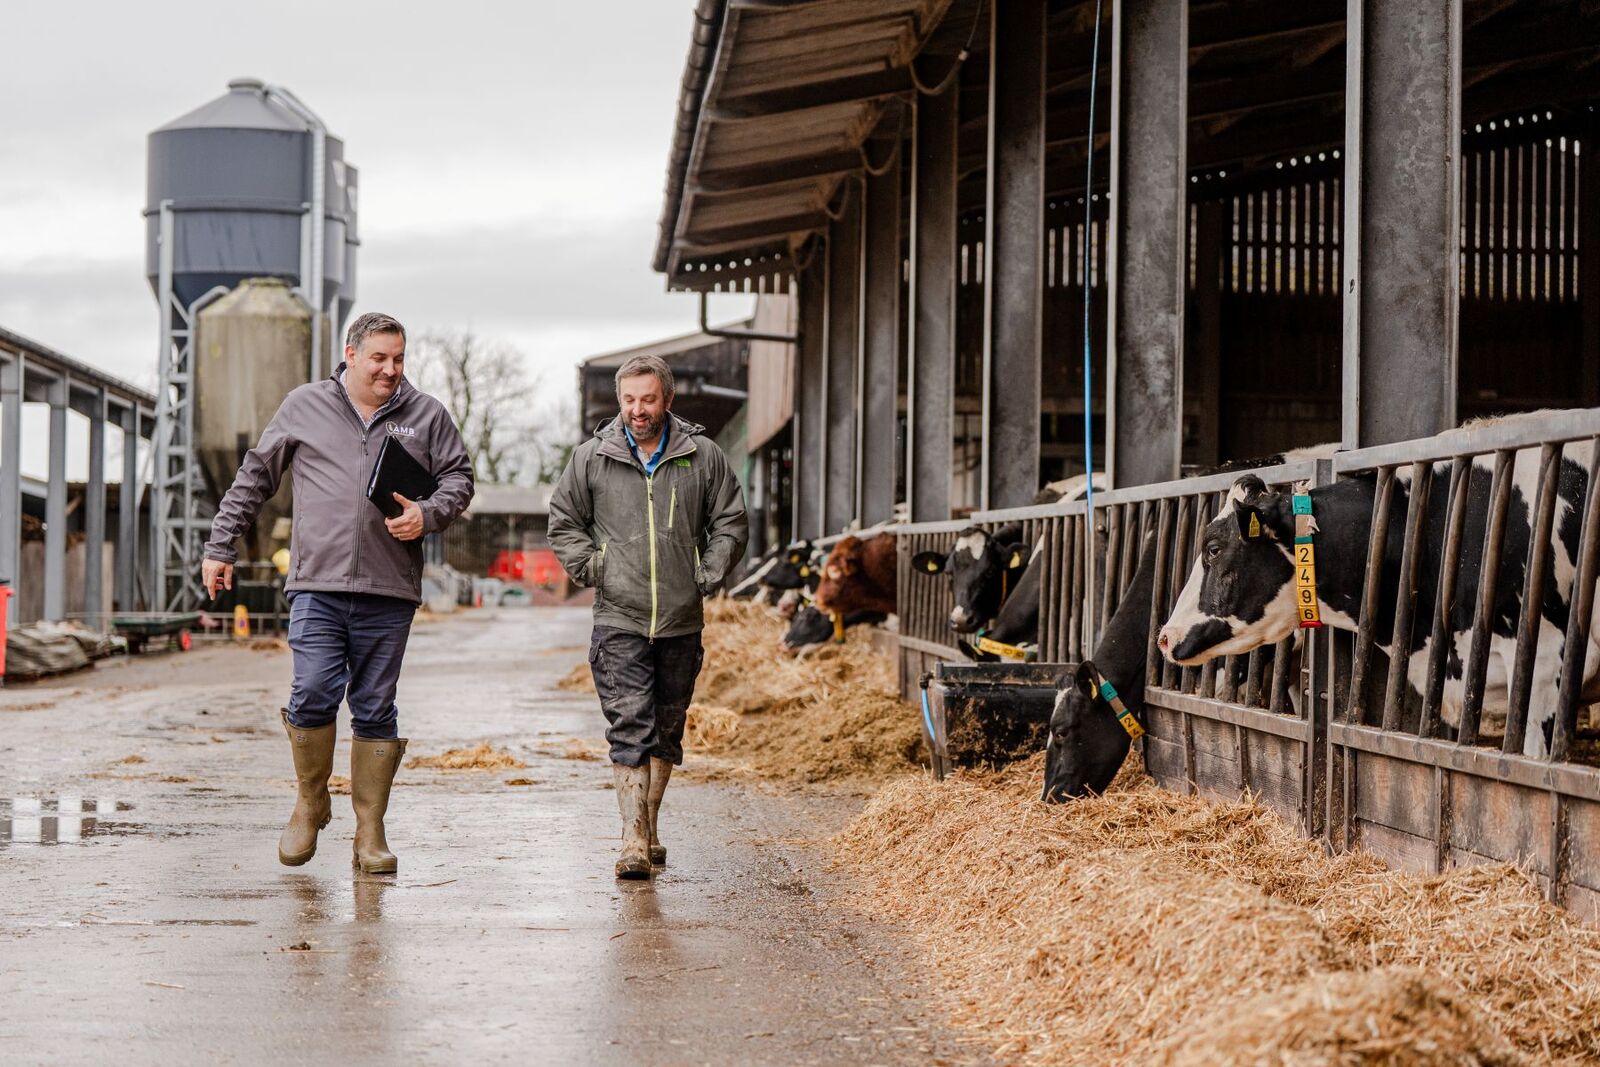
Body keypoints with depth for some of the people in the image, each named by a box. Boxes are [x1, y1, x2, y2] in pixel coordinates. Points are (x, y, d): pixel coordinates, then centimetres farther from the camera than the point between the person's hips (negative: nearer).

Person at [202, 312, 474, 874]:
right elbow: (254, 476, 17)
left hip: (388, 593, 1)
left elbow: (458, 476, 15)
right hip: (317, 584, 0)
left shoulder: (426, 415, 11)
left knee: (375, 710, 3)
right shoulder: (304, 407, 10)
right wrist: (220, 546, 16)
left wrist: (427, 515, -6)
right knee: (313, 692, -12)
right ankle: (310, 802, 12)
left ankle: (370, 832, 11)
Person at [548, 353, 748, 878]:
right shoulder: (591, 458, 2)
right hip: (619, 621, -2)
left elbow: (731, 522, 13)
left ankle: (648, 829, 25)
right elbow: (563, 524, 13)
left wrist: (709, 575, 2)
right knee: (630, 729, -11)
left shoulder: (703, 457, 4)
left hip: (682, 623, 2)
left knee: (666, 730, 12)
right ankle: (634, 841, -14)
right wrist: (592, 569, 1)